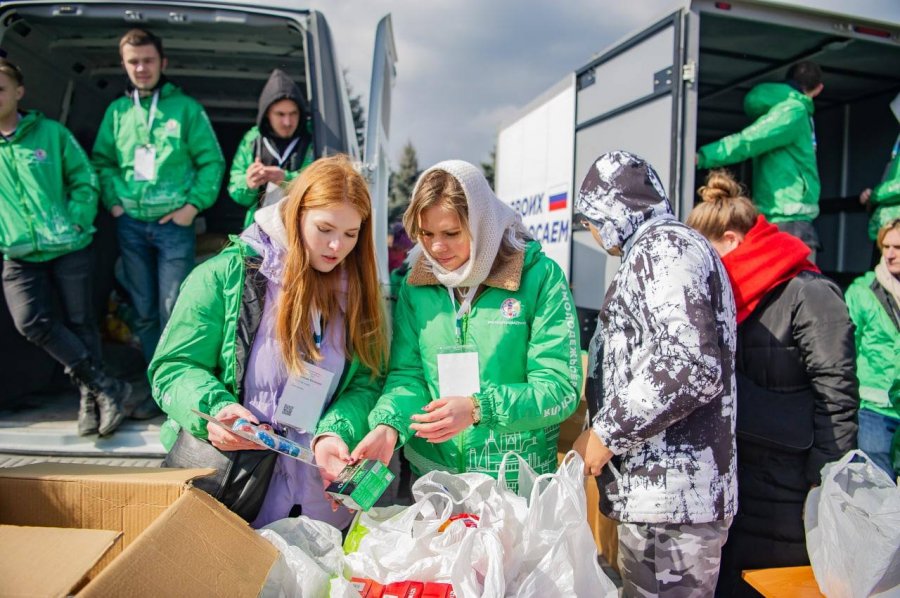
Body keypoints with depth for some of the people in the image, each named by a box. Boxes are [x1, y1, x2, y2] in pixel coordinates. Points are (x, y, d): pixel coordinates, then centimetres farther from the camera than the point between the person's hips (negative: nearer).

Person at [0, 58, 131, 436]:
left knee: (79, 323, 3)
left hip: (69, 248, -2)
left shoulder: (50, 133, 1)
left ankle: (91, 398, 18)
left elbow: (84, 180, 2)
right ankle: (105, 386, -3)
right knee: (31, 321, -14)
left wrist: (75, 221, -9)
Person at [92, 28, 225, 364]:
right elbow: (102, 161, 14)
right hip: (130, 224, 4)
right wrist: (113, 201, 1)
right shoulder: (117, 110, 10)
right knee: (143, 310, 11)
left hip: (174, 222, -3)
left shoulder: (185, 107, 0)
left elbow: (212, 161, -2)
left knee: (174, 310, -2)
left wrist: (194, 205, -9)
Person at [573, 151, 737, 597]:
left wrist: (604, 434, -15)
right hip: (661, 493, 10)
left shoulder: (664, 245, -11)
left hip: (671, 499, -10)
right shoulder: (657, 251, 20)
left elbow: (692, 365, -25)